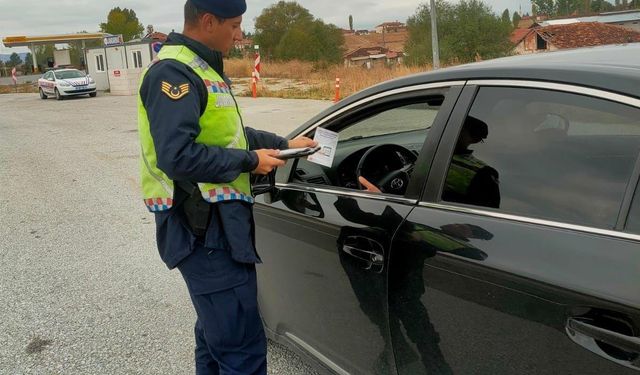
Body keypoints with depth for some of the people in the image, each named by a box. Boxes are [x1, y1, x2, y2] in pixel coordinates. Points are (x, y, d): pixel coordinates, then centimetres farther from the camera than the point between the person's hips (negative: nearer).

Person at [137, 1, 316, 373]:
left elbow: (229, 134, 24)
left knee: (218, 333, 22)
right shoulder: (175, 72, -16)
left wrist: (284, 144, 16)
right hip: (202, 227, -11)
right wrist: (249, 161, -16)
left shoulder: (203, 69, 17)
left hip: (217, 221, 11)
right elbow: (177, 156, -26)